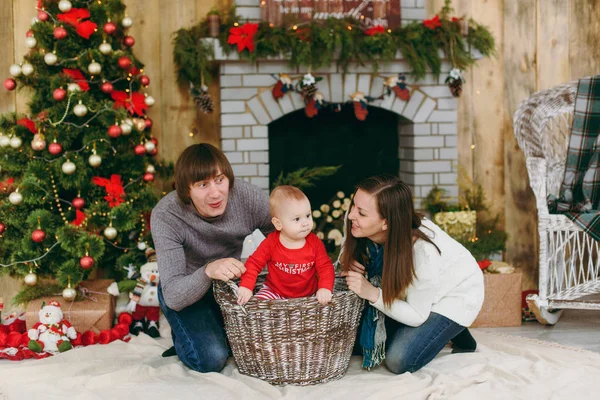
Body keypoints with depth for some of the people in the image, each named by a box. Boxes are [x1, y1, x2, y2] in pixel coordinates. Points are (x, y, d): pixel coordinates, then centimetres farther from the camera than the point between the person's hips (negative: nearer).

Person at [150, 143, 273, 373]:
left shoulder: (249, 198, -24)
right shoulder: (166, 216, -31)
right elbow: (173, 296, -36)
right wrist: (208, 271, -56)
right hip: (184, 292, -3)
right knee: (212, 359, -23)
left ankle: (219, 331, 18)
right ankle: (184, 337, 12)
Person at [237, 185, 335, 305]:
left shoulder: (315, 243, -9)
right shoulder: (271, 243, -12)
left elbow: (325, 267, -8)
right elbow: (254, 263, -8)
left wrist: (325, 288, -27)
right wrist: (246, 286, -22)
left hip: (308, 294, 1)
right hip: (274, 292, -1)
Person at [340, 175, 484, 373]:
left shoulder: (422, 252, -41)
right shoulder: (359, 229, -27)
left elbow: (417, 316, -28)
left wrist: (372, 294, -40)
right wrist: (347, 264, -29)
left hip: (454, 295, -6)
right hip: (409, 290, 6)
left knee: (399, 361, -20)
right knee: (358, 342, -2)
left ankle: (457, 335, 6)